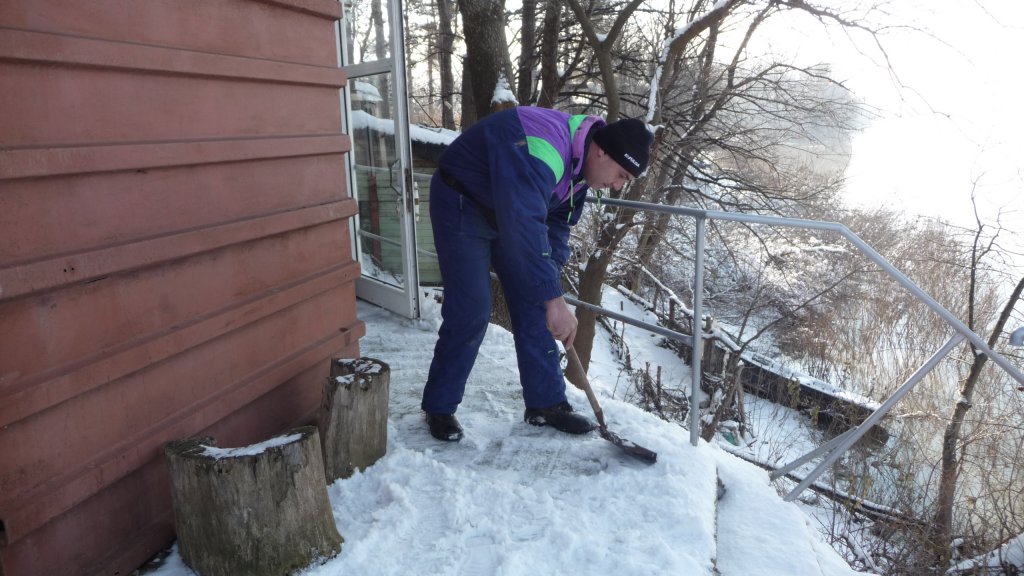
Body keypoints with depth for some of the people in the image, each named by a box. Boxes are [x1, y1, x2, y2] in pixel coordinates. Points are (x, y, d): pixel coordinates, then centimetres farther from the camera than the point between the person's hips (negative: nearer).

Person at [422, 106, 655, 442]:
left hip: (508, 212, 9)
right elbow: (525, 224, -48)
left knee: (532, 305, 4)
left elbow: (558, 222, 6)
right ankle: (439, 408, 7)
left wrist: (550, 277, -7)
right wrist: (554, 299, -51)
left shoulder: (581, 160, -4)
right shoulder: (543, 148, -36)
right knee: (471, 311, -11)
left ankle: (546, 404, 13)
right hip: (462, 205, -9)